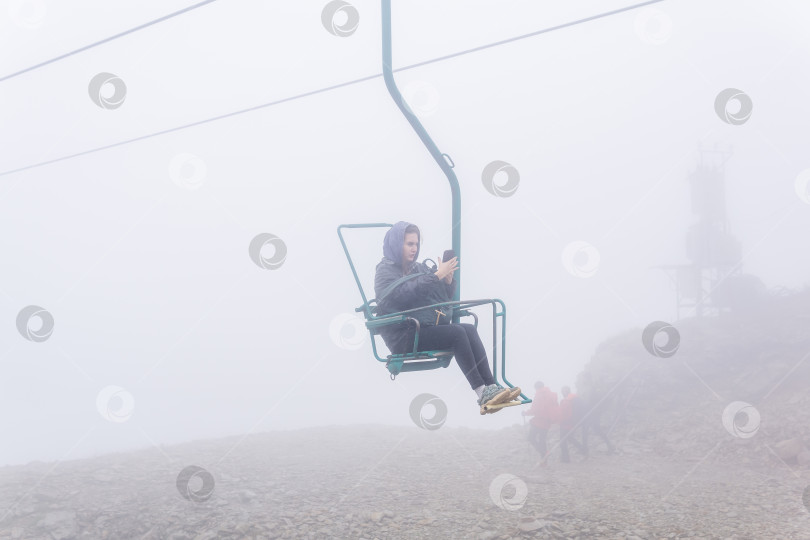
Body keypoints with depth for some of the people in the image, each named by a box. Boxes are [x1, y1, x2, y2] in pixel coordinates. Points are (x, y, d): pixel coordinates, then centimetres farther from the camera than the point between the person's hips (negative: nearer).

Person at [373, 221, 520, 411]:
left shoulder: (418, 268, 20)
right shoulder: (385, 271, -1)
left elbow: (445, 296, 17)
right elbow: (406, 293, -20)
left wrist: (448, 279, -4)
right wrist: (438, 275, -21)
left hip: (427, 328, 6)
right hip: (403, 336, -6)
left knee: (469, 329, -20)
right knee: (457, 333, -26)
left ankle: (491, 387, -29)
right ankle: (482, 394, -29)